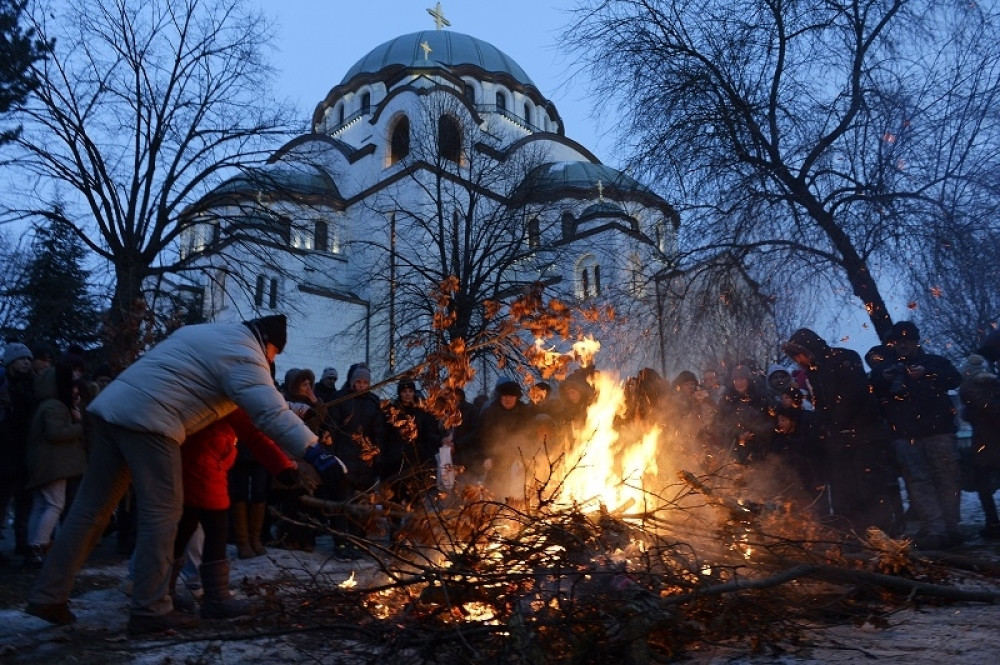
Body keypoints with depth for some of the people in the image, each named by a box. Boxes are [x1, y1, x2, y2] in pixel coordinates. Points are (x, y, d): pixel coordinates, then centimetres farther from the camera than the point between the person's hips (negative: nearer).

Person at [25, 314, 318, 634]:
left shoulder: (208, 333, 25)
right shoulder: (245, 356, -6)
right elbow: (272, 413, -18)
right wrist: (313, 451, -24)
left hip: (111, 407, 10)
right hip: (147, 419, -10)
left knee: (91, 508, 13)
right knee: (162, 513, -3)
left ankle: (47, 595, 19)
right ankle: (151, 610, 1)